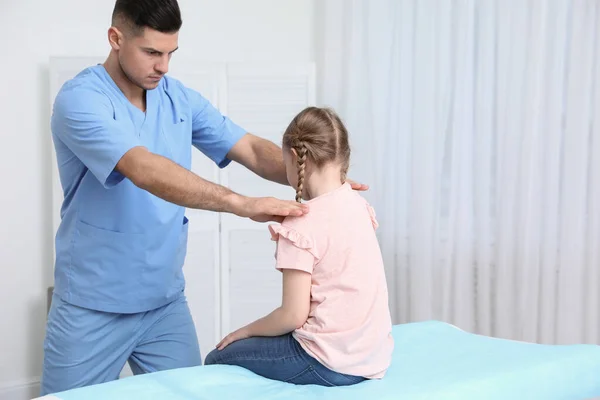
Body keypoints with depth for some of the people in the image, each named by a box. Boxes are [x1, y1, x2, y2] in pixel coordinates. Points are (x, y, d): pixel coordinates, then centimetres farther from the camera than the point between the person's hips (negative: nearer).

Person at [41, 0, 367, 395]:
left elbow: (251, 149, 0)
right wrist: (243, 204, -39)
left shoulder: (181, 99, 3)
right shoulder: (80, 100, -17)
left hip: (166, 302, 5)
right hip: (93, 308, -4)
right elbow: (145, 171, -31)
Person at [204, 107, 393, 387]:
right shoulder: (358, 205, 1)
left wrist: (247, 330, 0)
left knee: (217, 361, 11)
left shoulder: (300, 226, -19)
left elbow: (294, 315, -16)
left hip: (331, 364, -8)